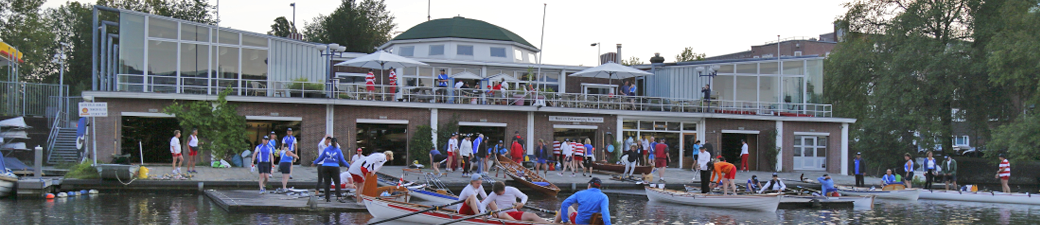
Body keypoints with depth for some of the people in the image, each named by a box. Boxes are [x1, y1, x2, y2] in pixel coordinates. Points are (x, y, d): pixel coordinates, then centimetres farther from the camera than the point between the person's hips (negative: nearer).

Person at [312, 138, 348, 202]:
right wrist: (349, 166, 13)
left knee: (327, 183, 6)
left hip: (325, 167, 3)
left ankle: (327, 198, 4)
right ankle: (338, 197, -19)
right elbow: (342, 160, 3)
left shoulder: (326, 149, 9)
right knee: (337, 183, -2)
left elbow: (320, 158, 14)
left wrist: (314, 163, 28)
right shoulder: (338, 150, 3)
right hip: (334, 168, -3)